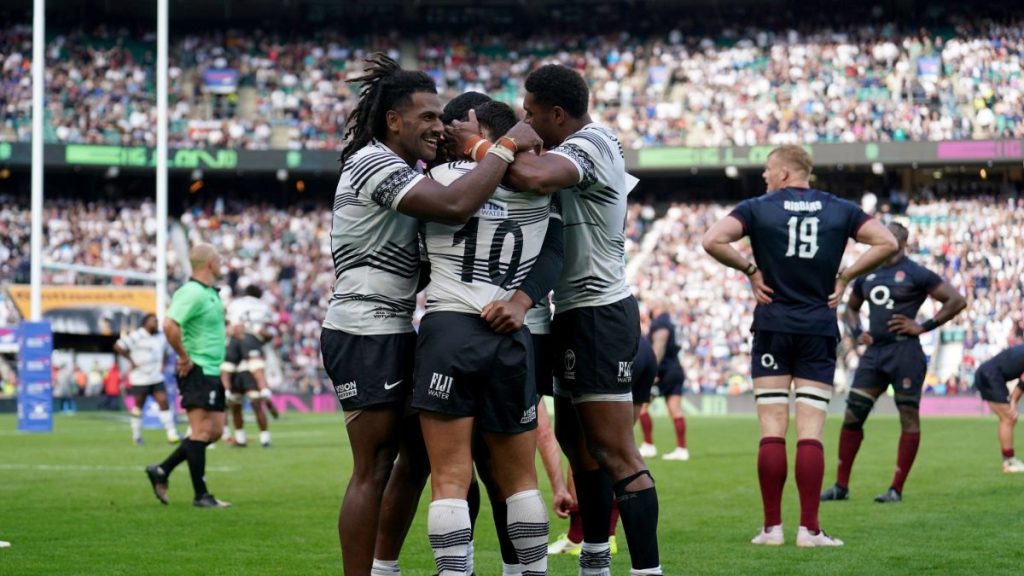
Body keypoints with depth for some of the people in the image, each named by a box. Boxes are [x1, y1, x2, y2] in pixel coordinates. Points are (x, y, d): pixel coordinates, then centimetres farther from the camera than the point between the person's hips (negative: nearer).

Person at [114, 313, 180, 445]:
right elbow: (118, 347, -13)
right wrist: (131, 361, -12)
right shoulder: (136, 336, -11)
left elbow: (165, 352, 27)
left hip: (157, 378, 5)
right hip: (140, 378, -5)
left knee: (163, 402, -6)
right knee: (139, 406, 5)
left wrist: (163, 365, 10)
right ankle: (136, 435, 21)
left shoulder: (161, 337, 10)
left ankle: (171, 434, -8)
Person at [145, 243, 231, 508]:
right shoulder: (192, 293, -16)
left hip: (212, 372, 10)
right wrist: (184, 357, -20)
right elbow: (169, 325, -28)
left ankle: (162, 471, 17)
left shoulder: (211, 293, 15)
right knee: (202, 431, -8)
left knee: (215, 430, 10)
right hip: (197, 372, -10)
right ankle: (201, 495, -4)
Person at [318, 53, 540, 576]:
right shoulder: (373, 165, -16)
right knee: (373, 470, -7)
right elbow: (455, 206, -29)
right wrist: (507, 146, -21)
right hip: (364, 333, -10)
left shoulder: (402, 169, 18)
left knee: (418, 454, 14)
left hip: (393, 334, 10)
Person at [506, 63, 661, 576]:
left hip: (595, 316, -11)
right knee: (575, 438, 19)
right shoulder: (595, 143, 14)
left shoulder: (587, 148, -18)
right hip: (580, 315, 11)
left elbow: (535, 177, -38)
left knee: (616, 455, -11)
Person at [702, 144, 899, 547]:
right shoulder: (840, 210, 6)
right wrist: (846, 276, 5)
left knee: (772, 431, 1)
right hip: (819, 330, 1)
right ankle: (809, 529, -6)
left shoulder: (758, 208, 0)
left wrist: (749, 269, -1)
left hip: (772, 328, -1)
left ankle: (772, 527, 0)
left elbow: (713, 241, -13)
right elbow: (887, 243, 1)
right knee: (810, 433, -1)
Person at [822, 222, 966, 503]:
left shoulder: (915, 275, -5)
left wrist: (923, 327, -10)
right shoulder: (867, 276, 14)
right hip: (874, 352, 6)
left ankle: (896, 489, 3)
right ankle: (841, 486, 10)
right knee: (852, 415, 3)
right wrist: (857, 331, 11)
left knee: (909, 418, -1)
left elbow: (957, 301, -7)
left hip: (904, 351, -6)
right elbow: (851, 307, 31)